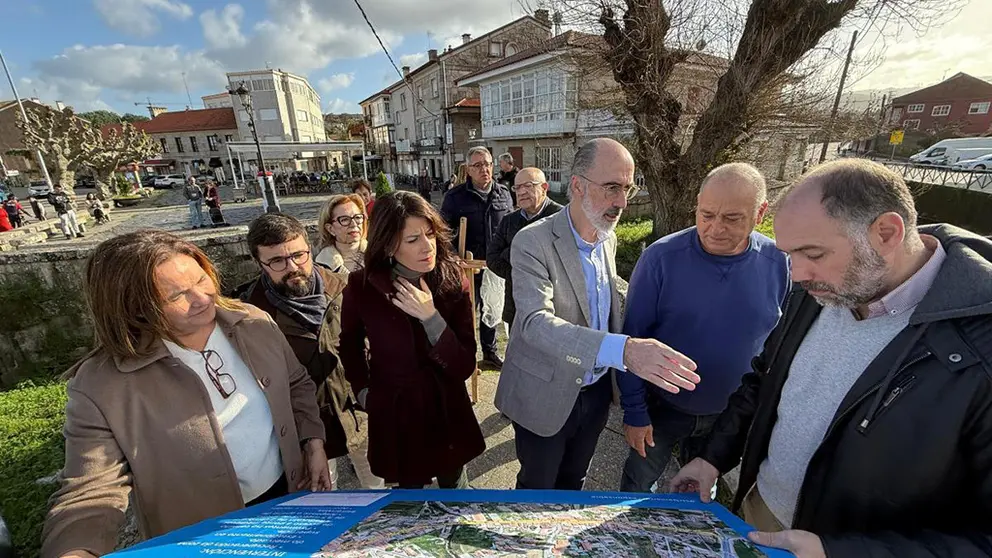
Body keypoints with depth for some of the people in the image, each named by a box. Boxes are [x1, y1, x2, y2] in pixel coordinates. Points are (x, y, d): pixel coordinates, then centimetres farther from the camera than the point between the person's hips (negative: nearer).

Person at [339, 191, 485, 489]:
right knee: (409, 488, 23)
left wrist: (430, 316, -29)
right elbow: (350, 343, 7)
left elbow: (464, 367, -19)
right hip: (393, 413, 0)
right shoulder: (362, 286, -16)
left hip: (446, 410, 1)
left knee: (454, 485, 24)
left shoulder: (454, 283, -16)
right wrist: (362, 390, 1)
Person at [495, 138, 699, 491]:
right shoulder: (533, 242, -23)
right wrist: (621, 349, -47)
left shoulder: (608, 239, 0)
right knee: (536, 489, 19)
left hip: (596, 391, 6)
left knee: (573, 481, 28)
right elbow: (535, 322, -35)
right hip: (546, 396, -5)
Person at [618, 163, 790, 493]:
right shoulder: (661, 258, -21)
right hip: (661, 407, -2)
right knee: (636, 490, 18)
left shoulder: (779, 263, -12)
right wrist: (634, 412, -14)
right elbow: (632, 338, -16)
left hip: (732, 415, 3)